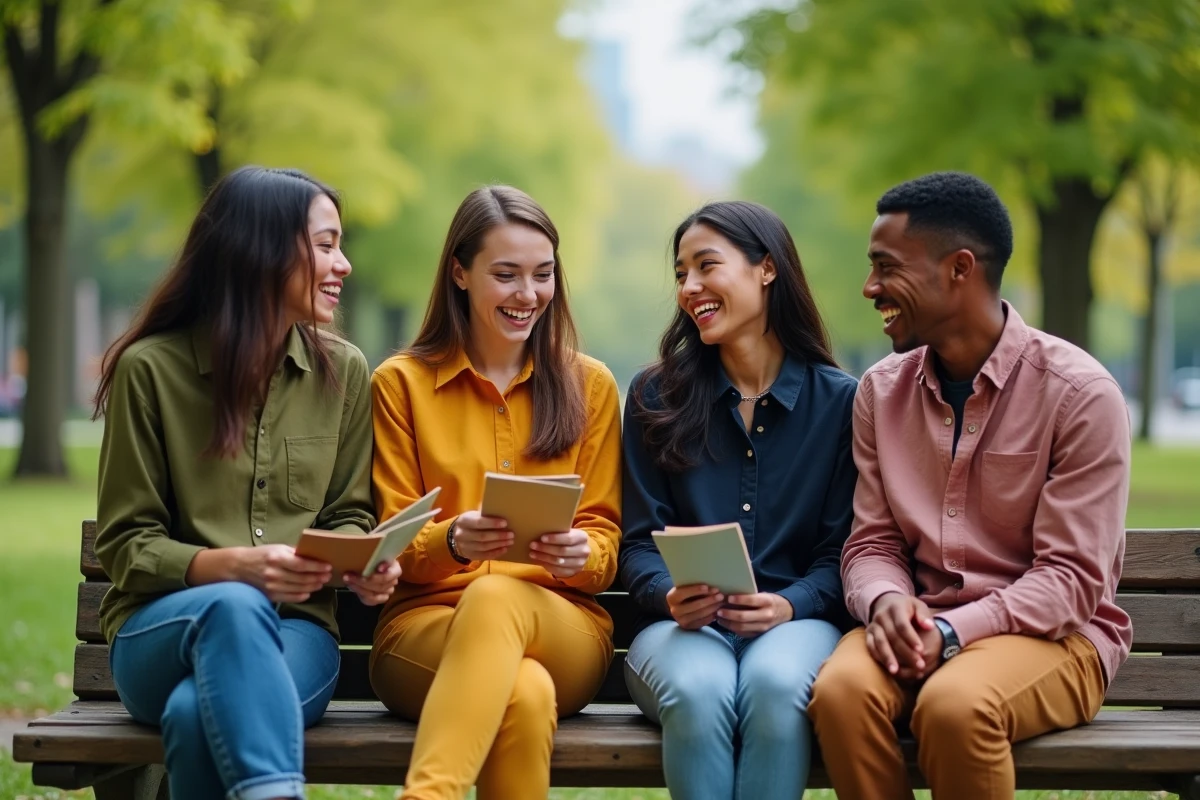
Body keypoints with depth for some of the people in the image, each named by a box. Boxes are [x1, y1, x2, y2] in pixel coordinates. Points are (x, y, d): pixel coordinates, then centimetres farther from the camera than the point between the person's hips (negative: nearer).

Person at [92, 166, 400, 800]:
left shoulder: (343, 372, 8)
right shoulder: (151, 368, -2)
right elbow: (125, 545, -1)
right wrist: (233, 567, -19)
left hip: (293, 631, 1)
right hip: (160, 627, -1)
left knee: (200, 714, -35)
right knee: (234, 606, -39)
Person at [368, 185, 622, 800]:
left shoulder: (589, 385, 15)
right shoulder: (401, 383, 11)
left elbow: (605, 542, 11)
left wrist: (579, 553, -15)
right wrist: (452, 541, -18)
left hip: (563, 628, 1)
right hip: (425, 620, -1)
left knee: (497, 596, -39)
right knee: (525, 692, -40)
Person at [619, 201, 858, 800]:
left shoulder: (840, 401, 7)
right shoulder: (655, 398, 11)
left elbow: (842, 550, 5)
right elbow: (641, 542, 8)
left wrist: (790, 605, -16)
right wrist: (670, 597, -14)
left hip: (795, 621, -1)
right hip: (683, 625, 1)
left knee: (775, 685, -37)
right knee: (697, 691, -36)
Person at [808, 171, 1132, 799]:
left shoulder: (1080, 394, -9)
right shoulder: (881, 391, 7)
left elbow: (1071, 578, -11)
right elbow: (873, 542, 8)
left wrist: (953, 631, -24)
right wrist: (886, 601, -16)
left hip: (1049, 633, -3)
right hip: (918, 626, 4)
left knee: (955, 704, -36)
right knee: (840, 689, -31)